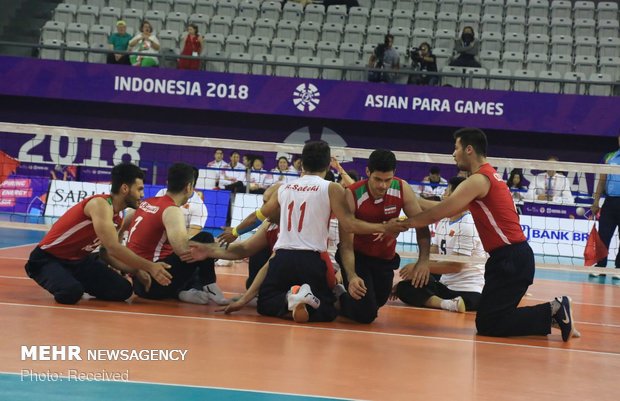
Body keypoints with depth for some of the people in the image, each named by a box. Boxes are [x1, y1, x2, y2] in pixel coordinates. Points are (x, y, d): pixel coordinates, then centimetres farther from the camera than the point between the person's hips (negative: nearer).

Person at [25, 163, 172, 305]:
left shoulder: (116, 219, 5)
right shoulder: (100, 204, -25)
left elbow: (108, 253, 9)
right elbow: (113, 247, -33)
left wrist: (136, 271, -6)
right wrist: (150, 267, -32)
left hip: (78, 260, 9)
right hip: (47, 258, -9)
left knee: (122, 290, -5)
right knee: (71, 293, -38)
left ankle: (76, 281, 16)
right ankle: (69, 285, -1)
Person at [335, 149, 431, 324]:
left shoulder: (402, 190, -17)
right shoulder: (352, 196, -27)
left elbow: (421, 225, -10)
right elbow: (346, 244, -26)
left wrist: (423, 260, -26)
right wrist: (351, 276, -42)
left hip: (385, 259, 5)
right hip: (357, 257, -5)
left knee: (376, 304, 15)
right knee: (365, 314, -18)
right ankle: (336, 300, 11)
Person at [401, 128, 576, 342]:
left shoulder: (478, 180, -13)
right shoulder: (488, 175, 18)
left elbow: (440, 213, -13)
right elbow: (450, 208, 22)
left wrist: (404, 223, -2)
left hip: (510, 258, -10)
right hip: (512, 257, 10)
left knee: (487, 324, -9)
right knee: (495, 318, 12)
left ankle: (553, 312, -9)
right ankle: (555, 311, 7)